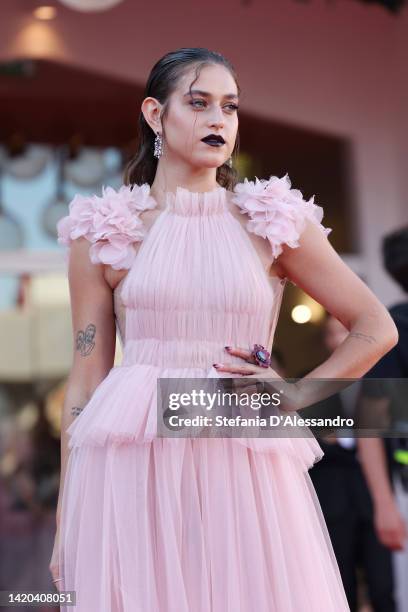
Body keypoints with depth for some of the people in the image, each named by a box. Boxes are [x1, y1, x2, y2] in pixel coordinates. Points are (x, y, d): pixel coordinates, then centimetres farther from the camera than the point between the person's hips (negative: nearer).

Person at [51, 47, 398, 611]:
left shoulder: (274, 222, 7)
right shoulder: (103, 232, 5)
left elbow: (377, 330, 10)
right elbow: (87, 376, 5)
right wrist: (65, 524, 4)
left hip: (245, 474, 1)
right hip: (131, 476, 0)